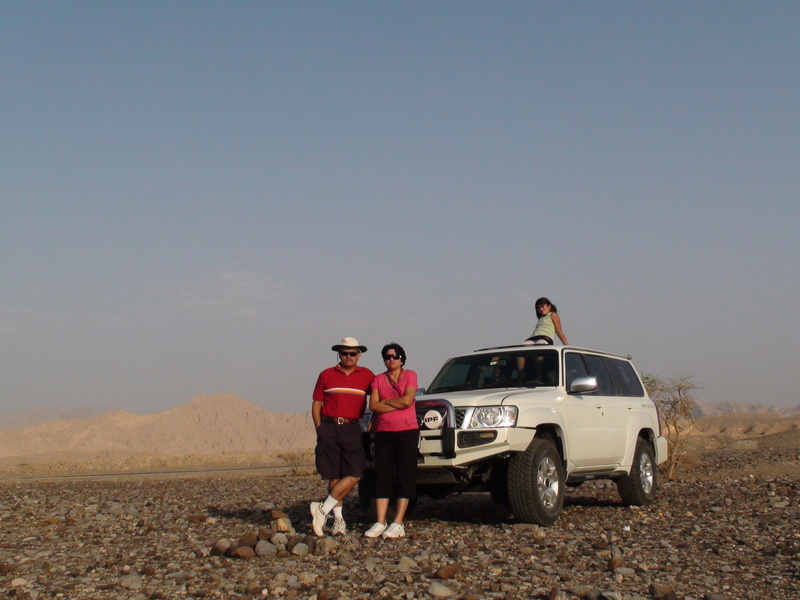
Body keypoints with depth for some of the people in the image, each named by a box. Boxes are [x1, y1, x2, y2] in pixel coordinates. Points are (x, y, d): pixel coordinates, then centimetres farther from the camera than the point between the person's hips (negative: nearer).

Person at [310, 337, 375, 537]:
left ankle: (323, 509, -7)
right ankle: (338, 519, 8)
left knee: (354, 475, -13)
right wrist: (320, 430, 2)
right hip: (329, 428, 0)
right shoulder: (326, 375, 9)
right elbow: (316, 404, 10)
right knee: (334, 477, 2)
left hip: (352, 429, 0)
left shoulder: (366, 375, 9)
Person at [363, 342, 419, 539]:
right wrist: (397, 405, -9)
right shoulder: (378, 379, 11)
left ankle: (398, 523, -2)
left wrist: (385, 401, -2)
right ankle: (380, 522, -1)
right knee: (383, 476, -1)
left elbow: (407, 400, -11)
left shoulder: (410, 375, 4)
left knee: (405, 476, -3)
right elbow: (373, 405, -2)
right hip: (384, 432, 3)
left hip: (407, 431, -3)